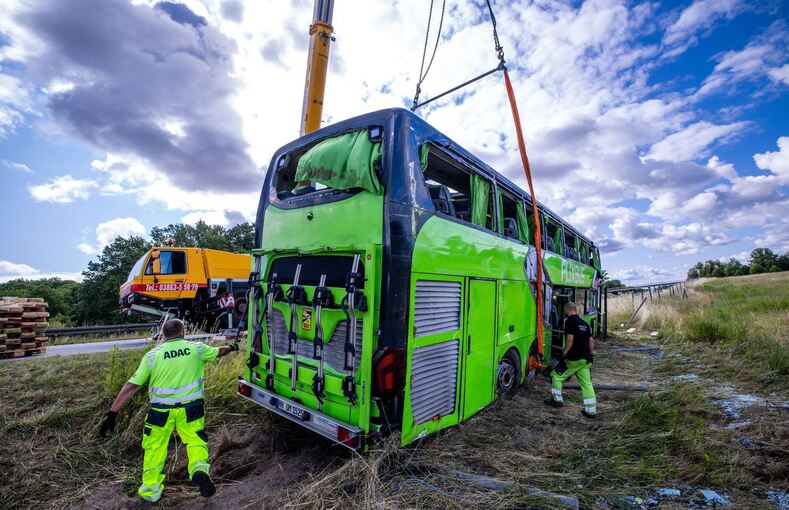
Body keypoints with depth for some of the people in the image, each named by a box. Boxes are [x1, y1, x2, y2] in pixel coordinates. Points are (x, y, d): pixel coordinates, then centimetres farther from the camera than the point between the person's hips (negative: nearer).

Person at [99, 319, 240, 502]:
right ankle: (199, 470, -4)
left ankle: (150, 490, 33)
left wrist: (112, 413, 0)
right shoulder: (197, 348, -4)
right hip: (190, 409, 0)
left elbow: (131, 386, -6)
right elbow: (219, 351, 15)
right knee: (196, 441, 18)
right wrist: (232, 347, 35)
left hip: (161, 411, 0)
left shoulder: (152, 355, -6)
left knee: (154, 448, 20)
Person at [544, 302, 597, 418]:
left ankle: (557, 399, 16)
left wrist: (563, 354, -14)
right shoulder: (584, 323, 11)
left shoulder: (570, 321, -12)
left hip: (573, 359, -7)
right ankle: (591, 410, 15)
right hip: (585, 359, 8)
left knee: (556, 376, 8)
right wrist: (589, 356, 22)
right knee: (587, 383, 12)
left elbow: (570, 339, -20)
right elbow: (591, 341, 14)